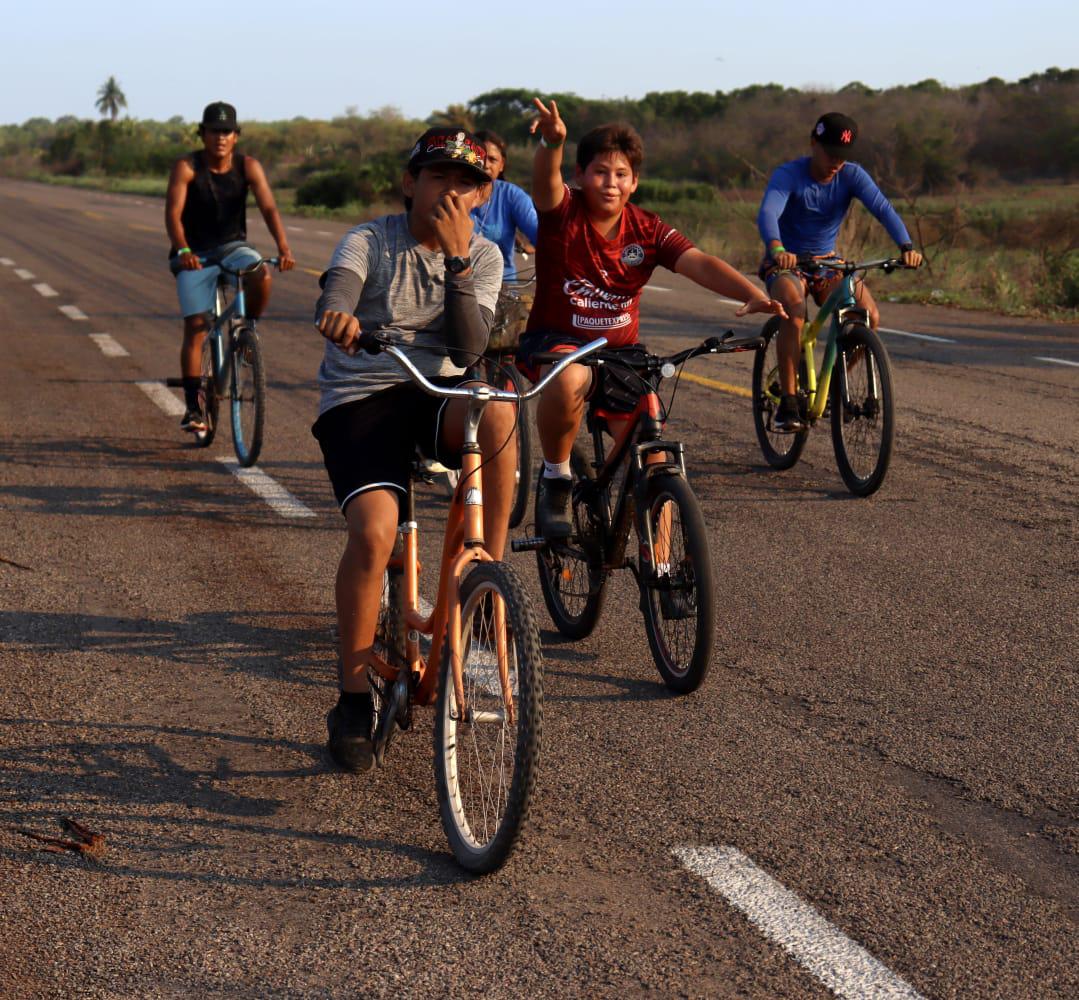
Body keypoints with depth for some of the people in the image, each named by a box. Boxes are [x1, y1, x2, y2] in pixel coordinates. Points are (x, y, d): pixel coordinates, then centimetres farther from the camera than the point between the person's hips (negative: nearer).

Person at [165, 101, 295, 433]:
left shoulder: (248, 167, -7)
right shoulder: (187, 167, -12)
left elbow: (269, 208, -17)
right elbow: (173, 213, -22)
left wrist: (283, 248, -33)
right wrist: (182, 250, -40)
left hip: (233, 247, 2)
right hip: (195, 255, -1)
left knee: (261, 276, -32)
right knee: (195, 328, -10)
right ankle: (192, 407, -2)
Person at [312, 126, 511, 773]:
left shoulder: (484, 256, 7)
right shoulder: (372, 240, -1)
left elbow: (469, 347, -8)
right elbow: (337, 292, -23)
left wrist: (457, 258, -16)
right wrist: (339, 316, -48)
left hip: (438, 396, 2)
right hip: (360, 401, -2)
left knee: (496, 410, -35)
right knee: (373, 532, -27)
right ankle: (354, 700, -9)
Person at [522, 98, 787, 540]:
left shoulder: (648, 231, -4)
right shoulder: (563, 212, -10)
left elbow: (699, 263, -18)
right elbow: (546, 180, -33)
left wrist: (753, 295, -36)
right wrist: (552, 142, -57)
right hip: (554, 339, -3)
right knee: (570, 378, -39)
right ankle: (555, 479, -15)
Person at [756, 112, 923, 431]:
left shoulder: (852, 175, -8)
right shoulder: (788, 175, -18)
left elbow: (883, 209, -22)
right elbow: (767, 214, -36)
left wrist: (906, 246, -41)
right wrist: (776, 248, -59)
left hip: (827, 263, 4)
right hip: (786, 262, -4)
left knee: (869, 316, -20)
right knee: (794, 313, -35)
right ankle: (787, 403, -26)